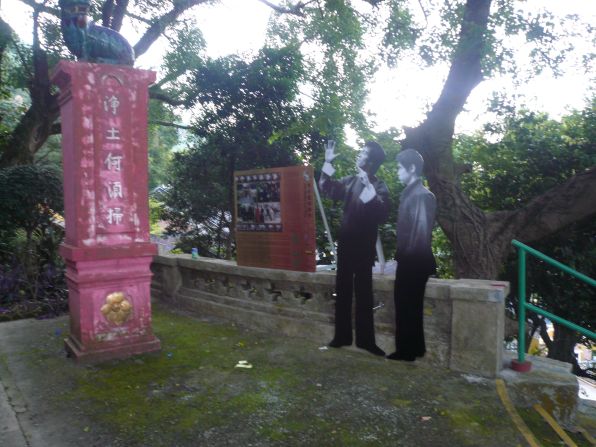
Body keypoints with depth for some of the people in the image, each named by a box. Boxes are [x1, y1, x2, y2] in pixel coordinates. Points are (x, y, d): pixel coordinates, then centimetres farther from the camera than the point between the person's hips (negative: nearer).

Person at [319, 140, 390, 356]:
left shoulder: (378, 186, -11)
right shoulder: (350, 181, 8)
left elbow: (382, 214, -26)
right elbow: (327, 188, 23)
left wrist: (369, 188, -31)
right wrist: (328, 163, 13)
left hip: (364, 246, -6)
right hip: (346, 243, 6)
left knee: (363, 293, 1)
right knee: (342, 291, 11)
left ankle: (365, 339, 12)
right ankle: (342, 336, 23)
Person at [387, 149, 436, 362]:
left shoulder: (422, 195, -15)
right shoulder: (409, 193, 13)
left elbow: (421, 230, -19)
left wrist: (410, 256, -15)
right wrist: (401, 255, 13)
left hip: (415, 261, -9)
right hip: (408, 260, 9)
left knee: (408, 305, 0)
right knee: (406, 304, 15)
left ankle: (408, 350, 12)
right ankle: (412, 348, 26)